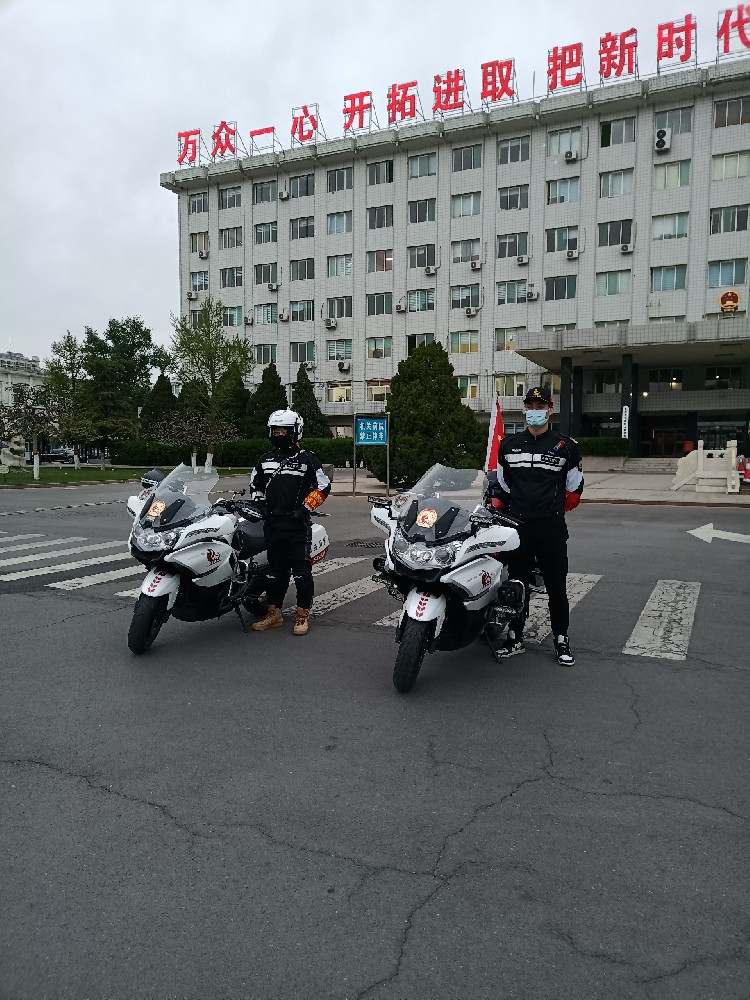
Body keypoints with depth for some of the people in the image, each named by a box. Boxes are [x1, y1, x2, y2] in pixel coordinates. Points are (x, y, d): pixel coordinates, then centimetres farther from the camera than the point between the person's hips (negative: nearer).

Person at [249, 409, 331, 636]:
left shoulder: (307, 459, -1)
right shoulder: (264, 460, 14)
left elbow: (323, 487, -2)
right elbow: (255, 486, 26)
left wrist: (305, 508, -9)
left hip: (297, 523, -5)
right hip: (272, 522, 5)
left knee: (301, 570, -3)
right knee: (275, 570, 11)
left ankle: (303, 615, 5)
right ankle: (274, 613, 20)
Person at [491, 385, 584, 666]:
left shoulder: (565, 446, 1)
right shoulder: (509, 445, 9)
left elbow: (574, 488, 9)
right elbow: (501, 484, 17)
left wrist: (554, 510, 10)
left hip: (551, 528, -2)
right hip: (518, 526, 2)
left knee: (556, 587, 4)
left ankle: (561, 641, 15)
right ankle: (515, 638, 20)